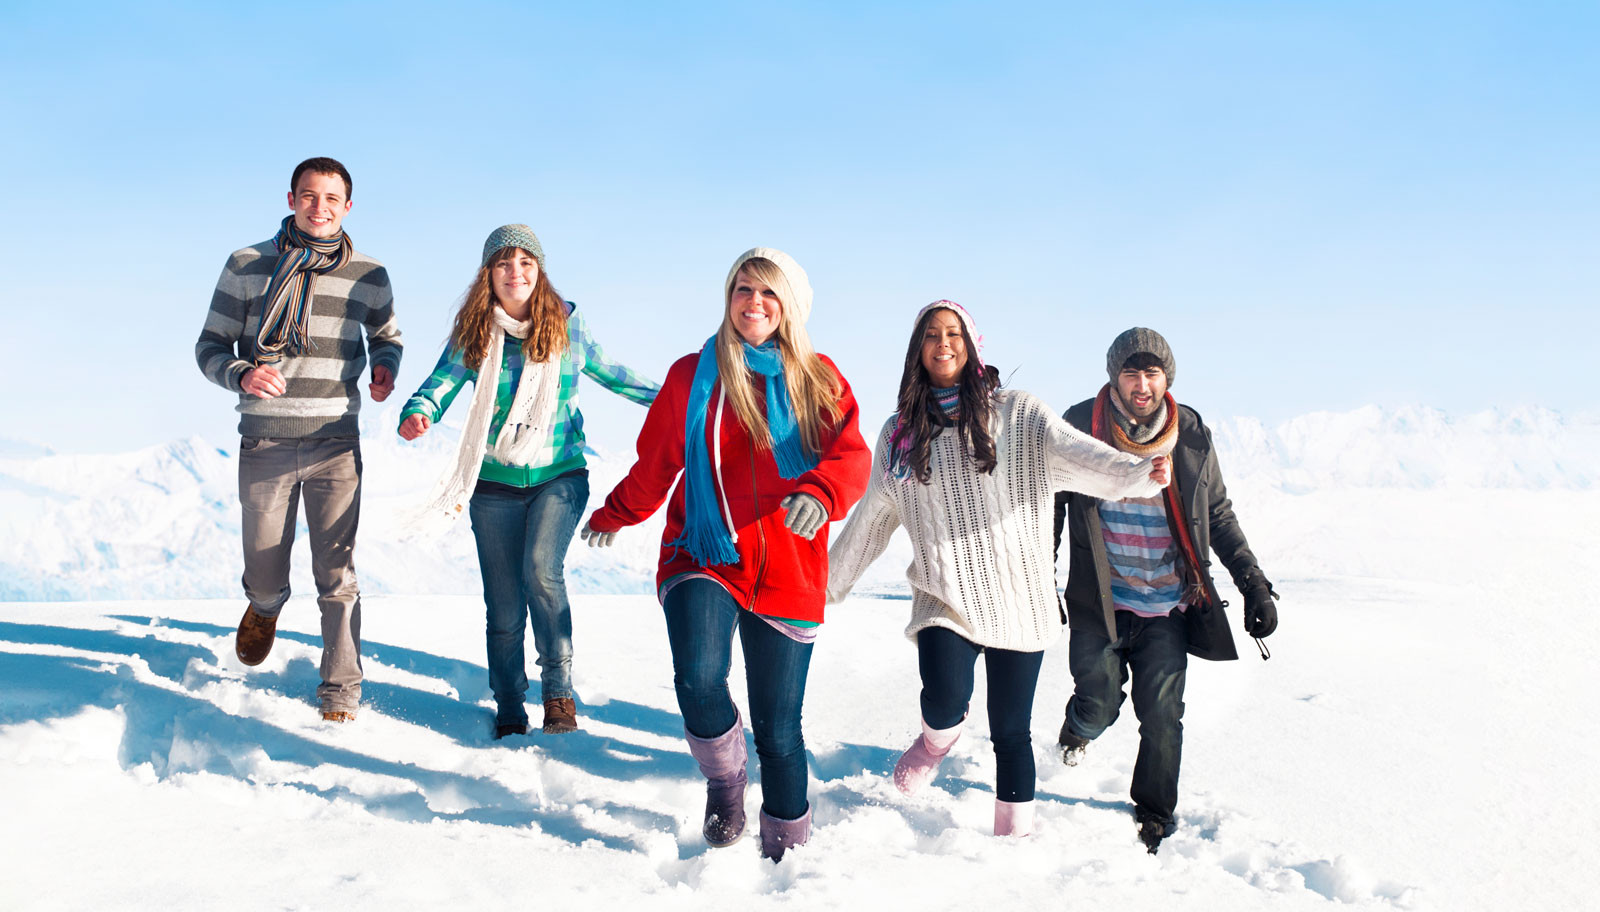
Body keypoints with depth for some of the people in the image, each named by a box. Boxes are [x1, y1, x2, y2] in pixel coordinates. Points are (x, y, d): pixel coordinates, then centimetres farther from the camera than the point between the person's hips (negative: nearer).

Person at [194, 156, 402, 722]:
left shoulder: (369, 277, 5)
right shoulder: (246, 267, 2)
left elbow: (386, 336, 20)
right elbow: (211, 346, 5)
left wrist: (385, 369, -3)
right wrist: (242, 374, -17)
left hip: (335, 445, 0)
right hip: (264, 443, 0)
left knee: (337, 578, -5)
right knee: (265, 579, 9)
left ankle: (340, 696, 6)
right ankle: (265, 608, 45)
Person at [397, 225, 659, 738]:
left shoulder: (566, 324, 0)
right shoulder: (472, 334, 0)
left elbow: (611, 374, 14)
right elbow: (440, 384, -6)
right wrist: (418, 415, -28)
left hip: (559, 476, -1)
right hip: (495, 483, 1)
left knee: (541, 569, -26)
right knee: (503, 607, 4)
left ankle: (559, 690, -11)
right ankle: (509, 711, 22)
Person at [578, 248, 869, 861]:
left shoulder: (819, 380, 5)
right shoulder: (692, 376, 6)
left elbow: (851, 455, -9)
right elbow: (655, 464, 19)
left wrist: (819, 493, -29)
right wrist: (614, 515, 28)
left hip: (787, 574, 0)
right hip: (702, 559, 0)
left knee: (778, 728, 3)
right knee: (698, 680, -26)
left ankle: (787, 848, 25)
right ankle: (724, 782, 5)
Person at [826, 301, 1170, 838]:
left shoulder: (1016, 414, 1)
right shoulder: (899, 434, 10)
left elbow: (1073, 453, -17)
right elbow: (870, 519, 20)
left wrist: (1136, 474, -36)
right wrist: (826, 584, 24)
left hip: (1017, 598, -1)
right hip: (944, 599, 1)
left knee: (1010, 733, 1)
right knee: (945, 697, -23)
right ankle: (937, 738, 12)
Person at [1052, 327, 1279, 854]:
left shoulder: (1192, 435, -1)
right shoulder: (1080, 426, -6)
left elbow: (1219, 515, 9)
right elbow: (1052, 506, 5)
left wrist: (1253, 584, 4)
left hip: (1168, 608, 1)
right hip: (1099, 601, -1)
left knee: (1162, 716, 1)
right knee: (1099, 704, -2)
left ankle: (1155, 813, 23)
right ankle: (1078, 727, 36)